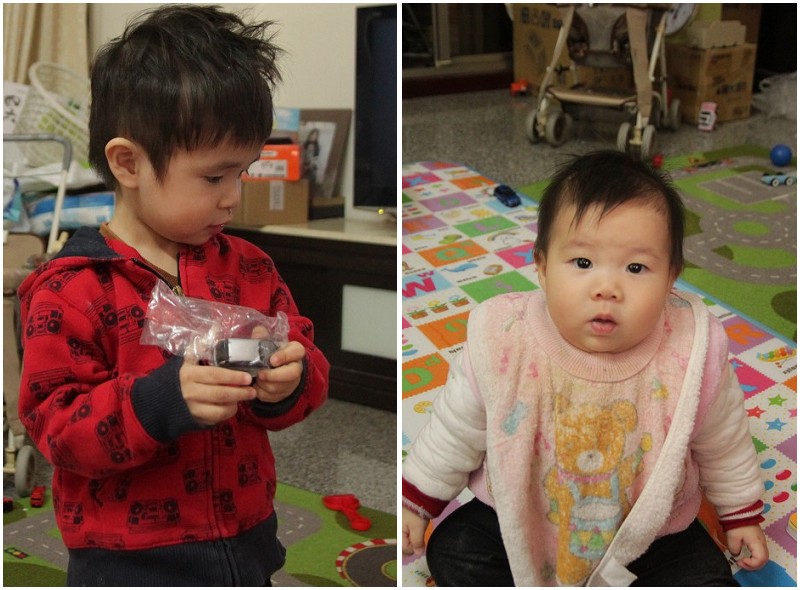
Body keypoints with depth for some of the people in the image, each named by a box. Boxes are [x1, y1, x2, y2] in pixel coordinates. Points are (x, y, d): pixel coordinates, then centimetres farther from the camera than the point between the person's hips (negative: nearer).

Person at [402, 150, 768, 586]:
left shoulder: (693, 353, -23)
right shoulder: (502, 341, -23)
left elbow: (723, 445, -2)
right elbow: (456, 431, -5)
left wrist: (742, 513, 10)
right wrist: (415, 499, 3)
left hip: (649, 534, 0)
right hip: (518, 523, 1)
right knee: (450, 550, -12)